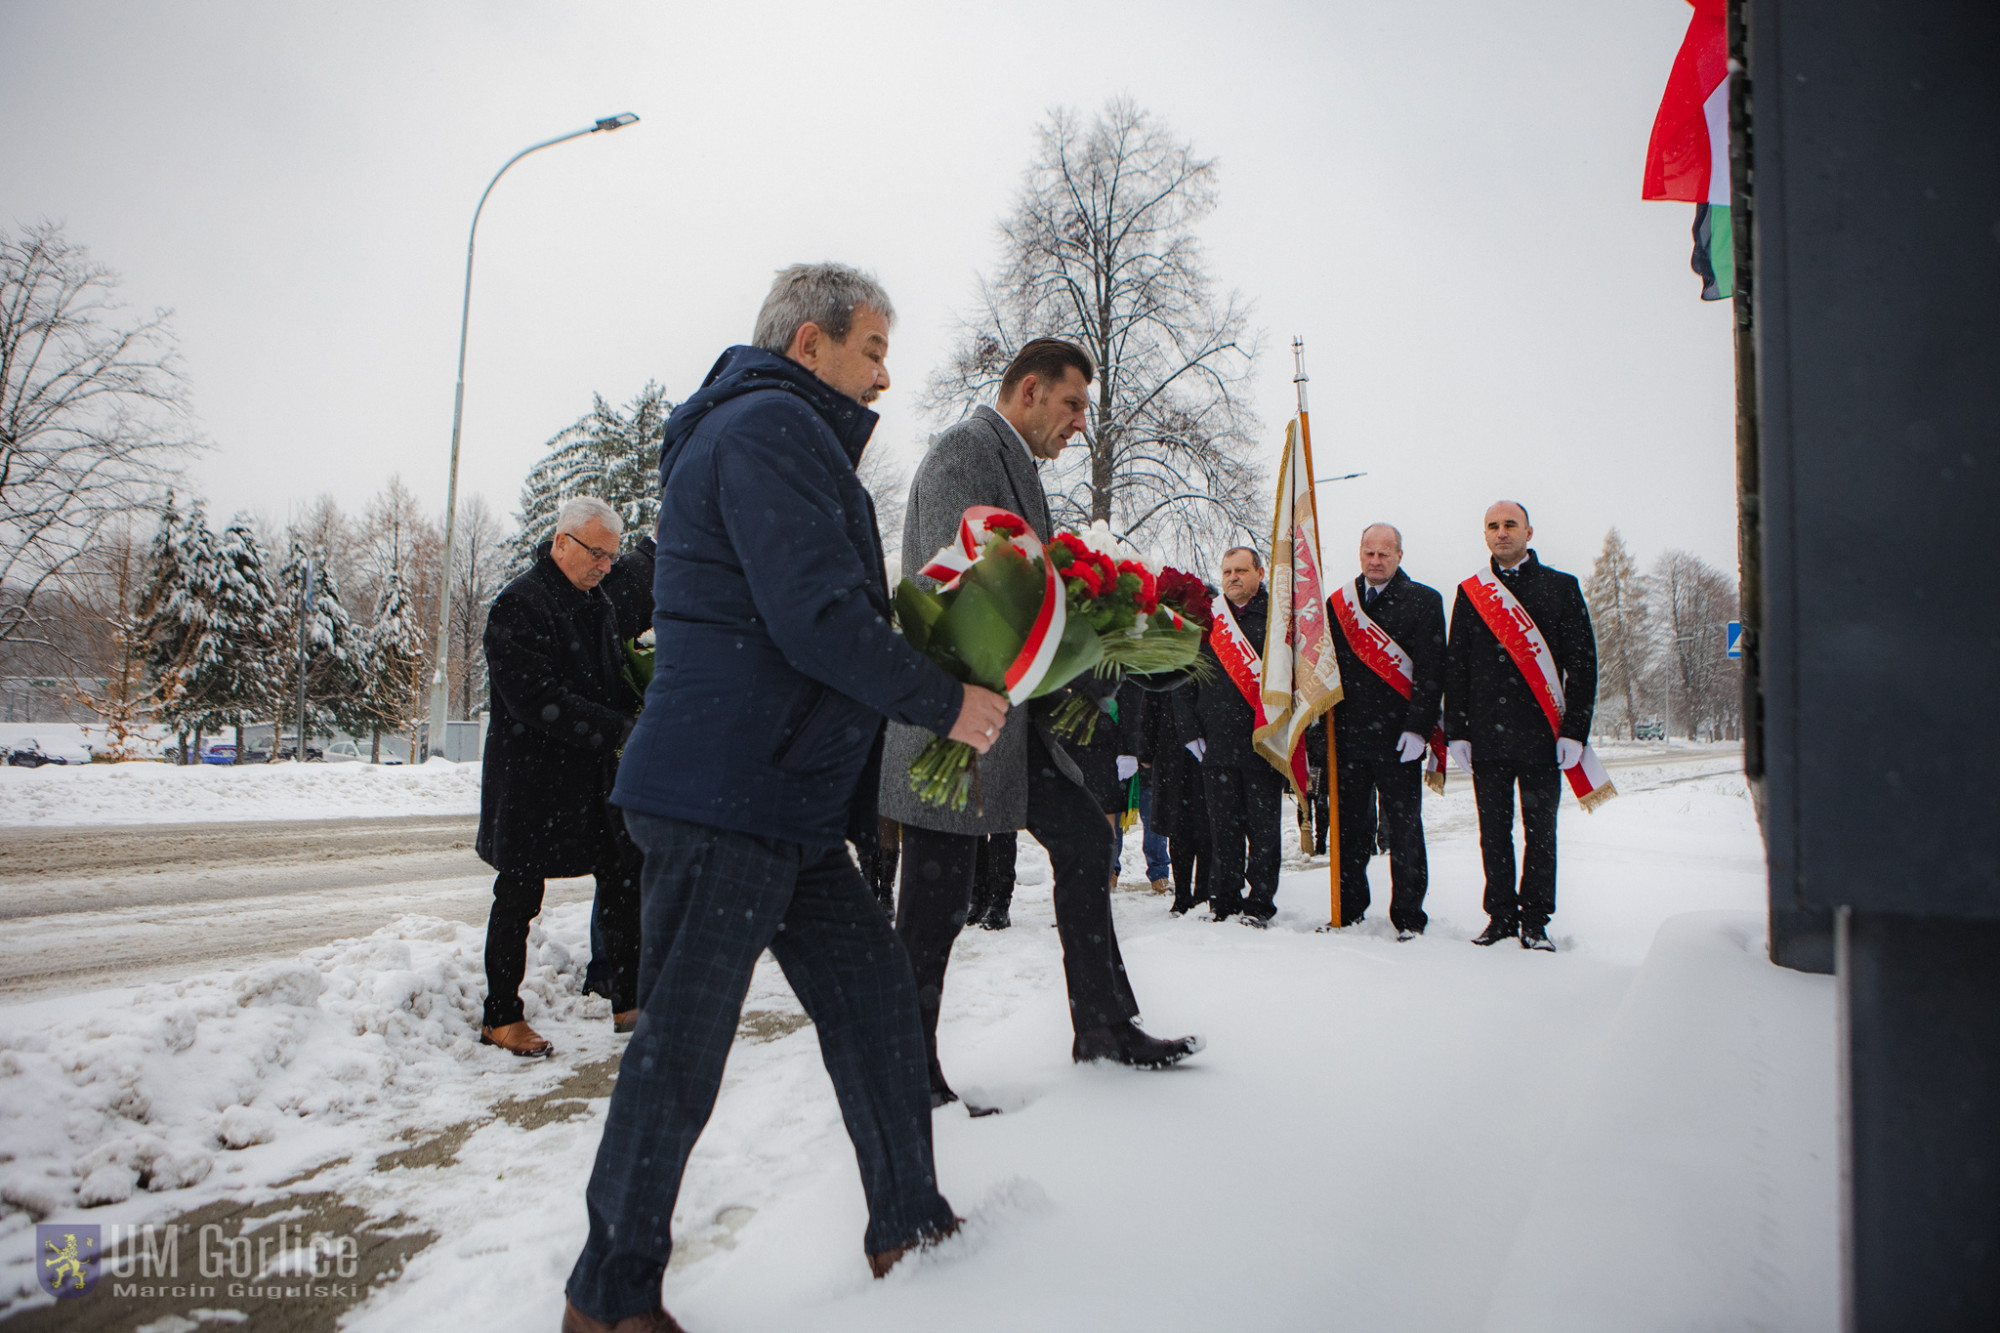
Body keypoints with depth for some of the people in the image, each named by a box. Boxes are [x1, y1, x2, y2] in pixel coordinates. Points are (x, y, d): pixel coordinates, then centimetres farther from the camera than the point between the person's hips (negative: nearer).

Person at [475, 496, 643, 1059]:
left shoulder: (596, 604, 13)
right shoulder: (517, 605, -13)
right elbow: (537, 700, -22)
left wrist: (641, 712, -1)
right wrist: (619, 731, -24)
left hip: (593, 777, 7)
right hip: (530, 776, -7)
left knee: (623, 880, 6)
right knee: (519, 896, 4)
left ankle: (628, 1001, 19)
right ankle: (500, 1017, 19)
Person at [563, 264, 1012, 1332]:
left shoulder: (782, 433, 24)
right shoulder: (769, 425, -11)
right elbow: (818, 620, -22)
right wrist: (945, 703, -11)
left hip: (793, 803, 11)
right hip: (722, 794, -11)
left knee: (874, 994, 13)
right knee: (682, 1042, 0)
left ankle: (908, 1224, 27)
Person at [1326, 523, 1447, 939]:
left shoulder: (1424, 601, 2)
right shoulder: (1338, 603, 12)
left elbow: (1431, 671, -5)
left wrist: (1418, 728, -13)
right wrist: (1326, 728, 8)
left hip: (1398, 737, -3)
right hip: (1348, 735, 3)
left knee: (1403, 831, 2)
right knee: (1350, 828, 8)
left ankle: (1408, 919, 11)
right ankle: (1348, 911, 20)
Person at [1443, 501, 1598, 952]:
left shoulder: (1562, 587, 5)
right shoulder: (1469, 592, 10)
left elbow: (1582, 662, 2)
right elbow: (1454, 666, 9)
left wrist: (1575, 729, -6)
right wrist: (1456, 731, 2)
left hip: (1541, 733, -2)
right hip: (1487, 735, 2)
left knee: (1539, 830, 5)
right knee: (1494, 830, 7)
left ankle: (1535, 921, 15)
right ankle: (1501, 916, 17)